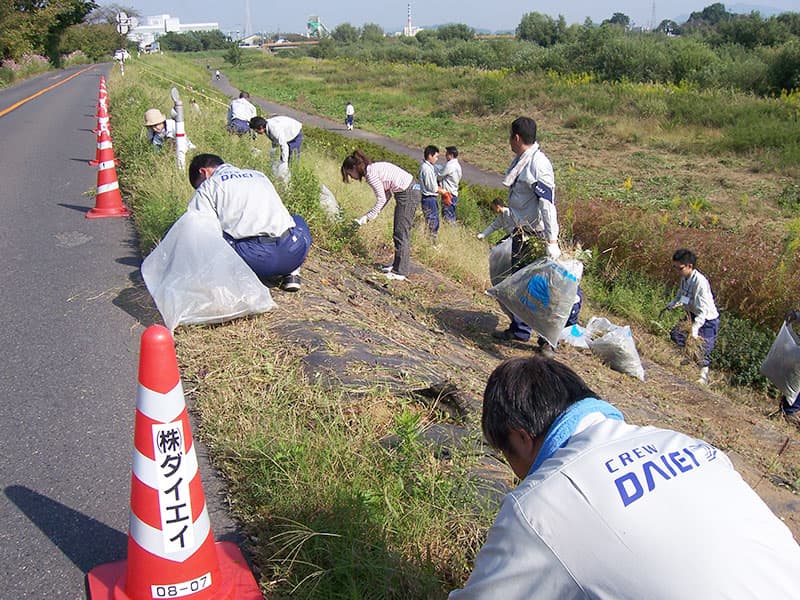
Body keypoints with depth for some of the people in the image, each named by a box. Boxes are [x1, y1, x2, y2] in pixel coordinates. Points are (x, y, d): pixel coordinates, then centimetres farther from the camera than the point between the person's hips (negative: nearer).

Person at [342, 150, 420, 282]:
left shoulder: (371, 174, -14)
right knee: (401, 232, 15)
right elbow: (387, 194, 15)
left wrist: (368, 217, -6)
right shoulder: (374, 168, 14)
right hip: (410, 191, 10)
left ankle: (400, 272, -2)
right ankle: (398, 265, 24)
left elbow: (381, 199, -14)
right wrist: (374, 213, 11)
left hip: (407, 195, -10)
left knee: (401, 233, -6)